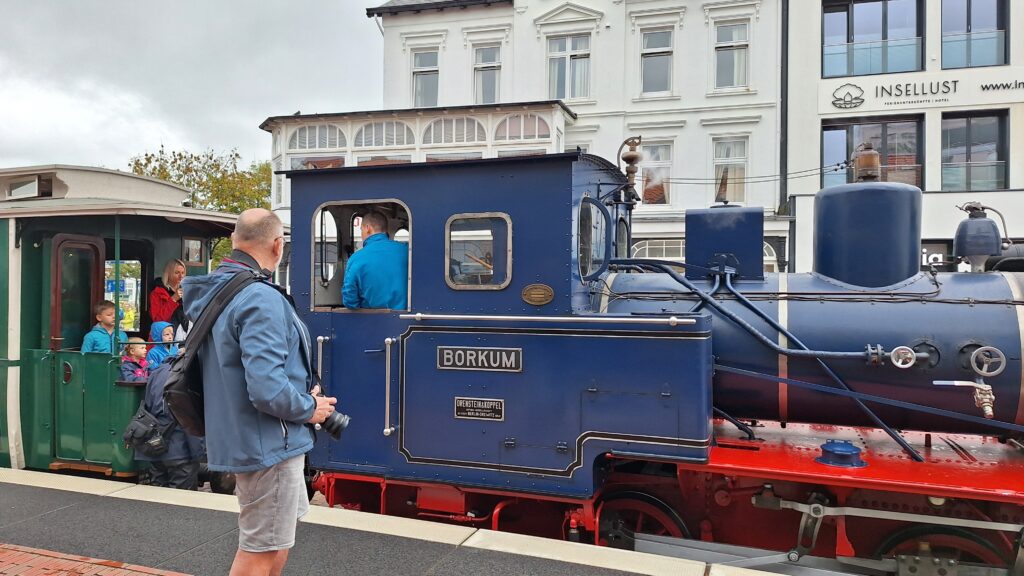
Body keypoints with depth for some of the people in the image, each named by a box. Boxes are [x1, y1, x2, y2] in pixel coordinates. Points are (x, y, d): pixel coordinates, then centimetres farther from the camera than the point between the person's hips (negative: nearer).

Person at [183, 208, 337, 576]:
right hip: (267, 443, -10)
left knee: (277, 538, 26)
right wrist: (309, 408, -13)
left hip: (241, 438, 10)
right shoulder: (261, 299, -24)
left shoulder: (214, 293, 7)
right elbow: (267, 390, -31)